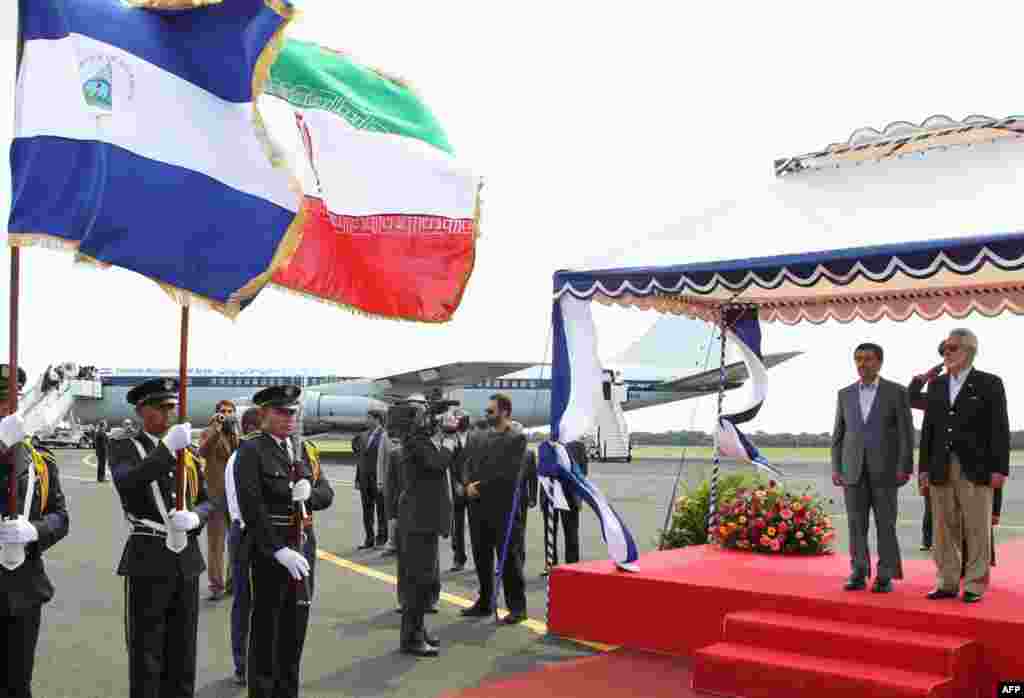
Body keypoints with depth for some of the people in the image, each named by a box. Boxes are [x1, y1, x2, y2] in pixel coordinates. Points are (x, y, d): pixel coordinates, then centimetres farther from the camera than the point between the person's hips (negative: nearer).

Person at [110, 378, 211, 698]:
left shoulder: (188, 451, 12)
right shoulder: (124, 447, -2)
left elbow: (206, 501, 10)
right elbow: (126, 483, -24)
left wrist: (193, 518, -12)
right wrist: (167, 449, -33)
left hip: (186, 559, 5)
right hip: (148, 559, -4)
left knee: (182, 651, 12)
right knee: (146, 651, 2)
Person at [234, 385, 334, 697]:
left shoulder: (305, 449, 10)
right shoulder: (251, 451, -10)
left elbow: (327, 494, 7)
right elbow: (252, 508, -18)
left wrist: (309, 493, -16)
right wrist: (279, 551, -22)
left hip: (304, 545, 6)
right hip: (268, 547, -6)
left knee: (296, 625, 15)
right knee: (265, 626, 5)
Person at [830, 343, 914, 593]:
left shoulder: (897, 392, -1)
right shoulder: (845, 394, 9)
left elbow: (906, 433, -4)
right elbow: (838, 434, 10)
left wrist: (905, 468, -12)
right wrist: (836, 468, 3)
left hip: (885, 469, -3)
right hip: (854, 469, 3)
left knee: (885, 524, -1)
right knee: (857, 524, 2)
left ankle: (885, 577, 7)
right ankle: (859, 575, 9)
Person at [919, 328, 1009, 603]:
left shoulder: (990, 384, 0)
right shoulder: (936, 385, 13)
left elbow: (999, 429, -4)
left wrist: (999, 468, -10)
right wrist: (923, 466, 7)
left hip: (976, 470, -4)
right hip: (941, 470, 4)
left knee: (977, 530, 0)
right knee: (945, 529, 7)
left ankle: (975, 586, 8)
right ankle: (947, 584, 14)